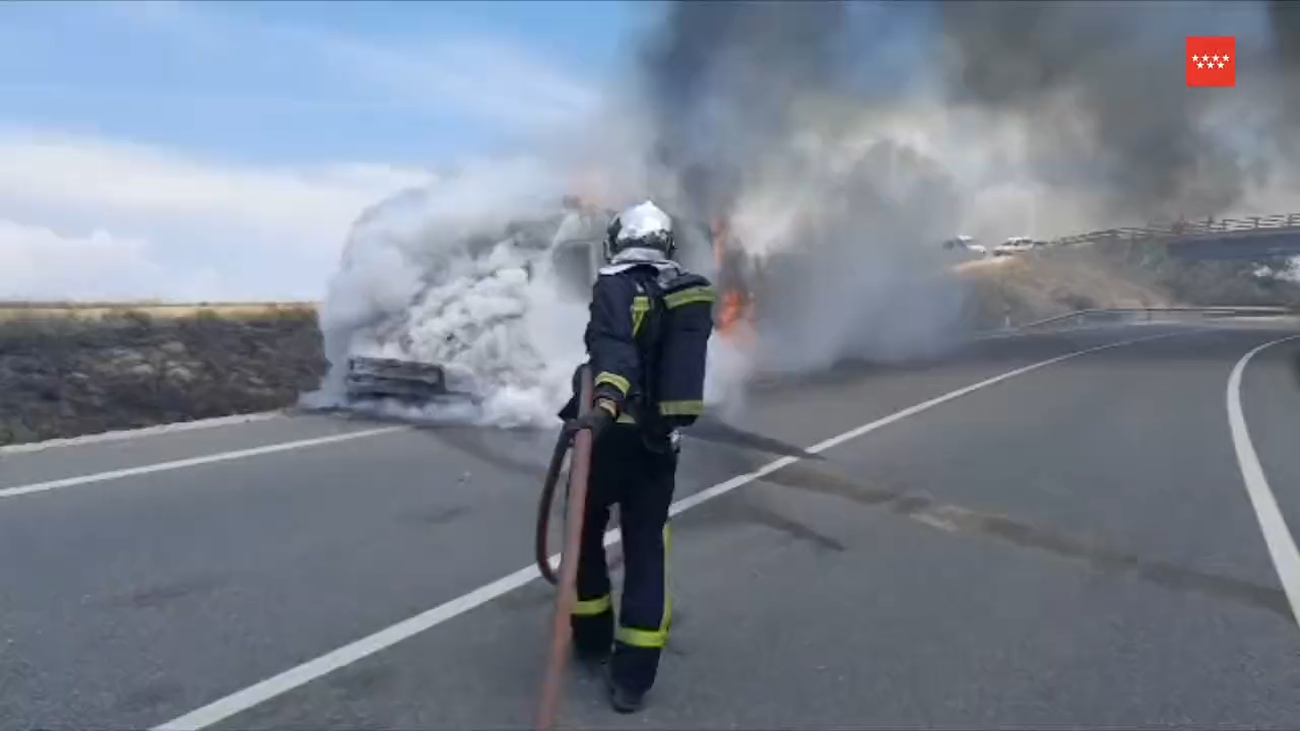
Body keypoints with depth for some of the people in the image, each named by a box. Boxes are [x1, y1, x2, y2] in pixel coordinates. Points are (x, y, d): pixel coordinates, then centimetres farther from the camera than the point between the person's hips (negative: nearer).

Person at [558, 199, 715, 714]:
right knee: (646, 547, 9)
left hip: (613, 434, -4)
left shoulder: (614, 286, -10)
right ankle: (633, 675, 9)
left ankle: (593, 639, 31)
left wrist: (605, 402, -43)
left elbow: (614, 348, -29)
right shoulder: (692, 291, 6)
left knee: (585, 534, 18)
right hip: (663, 441, 4)